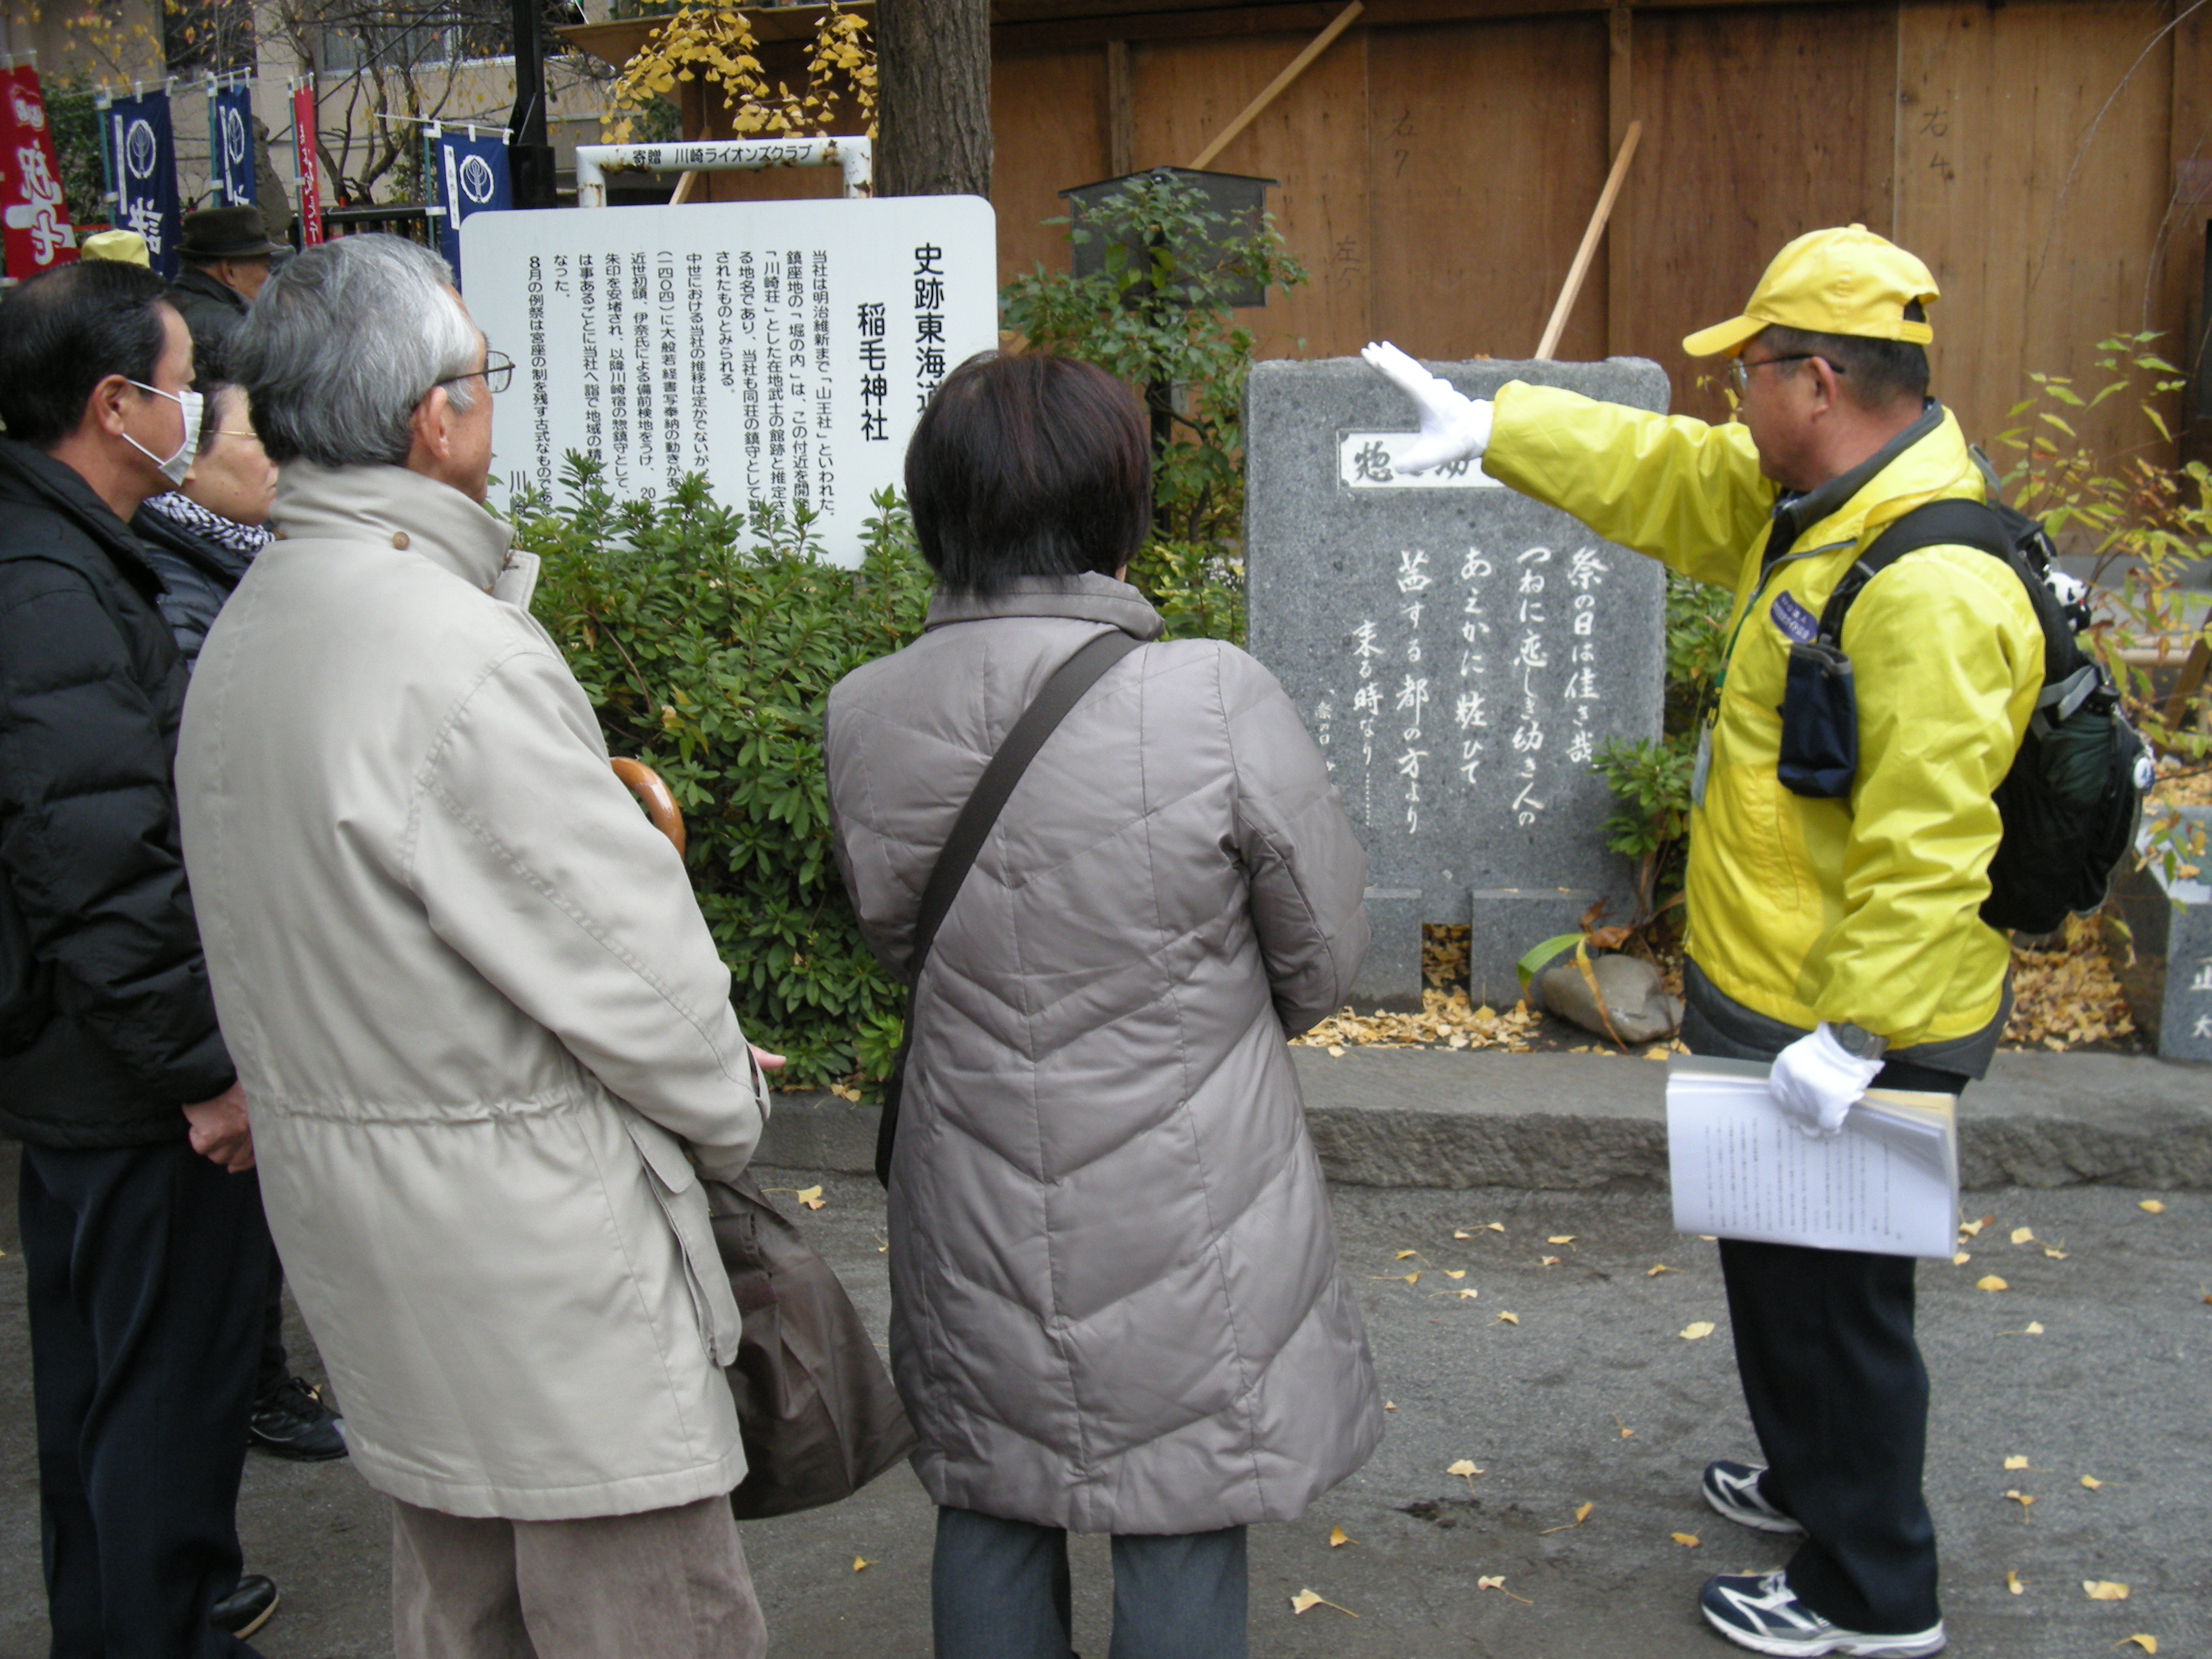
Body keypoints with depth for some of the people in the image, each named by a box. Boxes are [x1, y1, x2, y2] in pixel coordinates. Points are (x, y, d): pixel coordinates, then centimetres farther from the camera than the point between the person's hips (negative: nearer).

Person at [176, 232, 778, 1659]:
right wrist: (734, 1115, -1)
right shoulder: (457, 651, -22)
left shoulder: (246, 631, 7)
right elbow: (626, 955, -18)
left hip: (351, 1210, 10)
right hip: (525, 1235, -9)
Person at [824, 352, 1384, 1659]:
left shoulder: (867, 717, -10)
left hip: (974, 1209, 4)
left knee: (990, 1522, 21)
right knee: (1181, 1545, 14)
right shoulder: (1217, 698, -22)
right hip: (1182, 1216, -3)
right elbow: (1326, 959, -8)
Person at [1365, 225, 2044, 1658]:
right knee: (1778, 1267, 26)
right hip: (1773, 1003, 10)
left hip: (1852, 1031, -10)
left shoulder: (1930, 588, -29)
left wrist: (1852, 1036, -28)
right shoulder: (1807, 505, 3)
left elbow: (1926, 849, -31)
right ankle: (1818, 1482, 48)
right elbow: (1661, 473, 18)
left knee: (1831, 1291, 6)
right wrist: (1491, 426, 19)